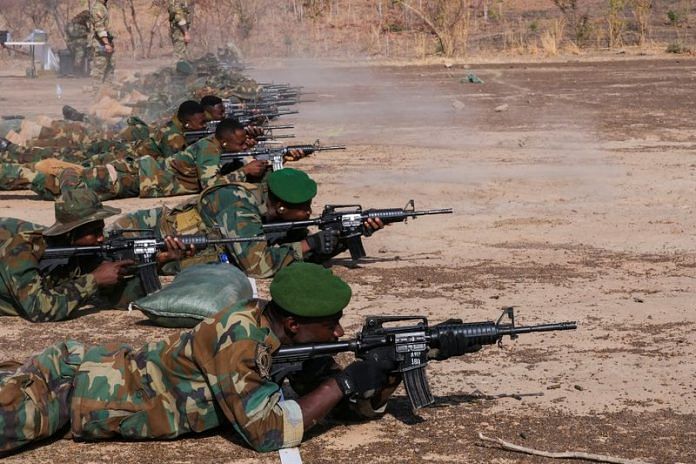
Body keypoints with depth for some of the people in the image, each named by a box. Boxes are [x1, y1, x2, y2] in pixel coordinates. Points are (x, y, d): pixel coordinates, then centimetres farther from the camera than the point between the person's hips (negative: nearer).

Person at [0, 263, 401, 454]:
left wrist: (386, 377, -20)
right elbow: (269, 433, -32)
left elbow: (362, 406, 2)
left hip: (108, 369, 8)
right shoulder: (240, 338, -30)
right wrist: (344, 383, -29)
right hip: (76, 386, -8)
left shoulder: (288, 336, -5)